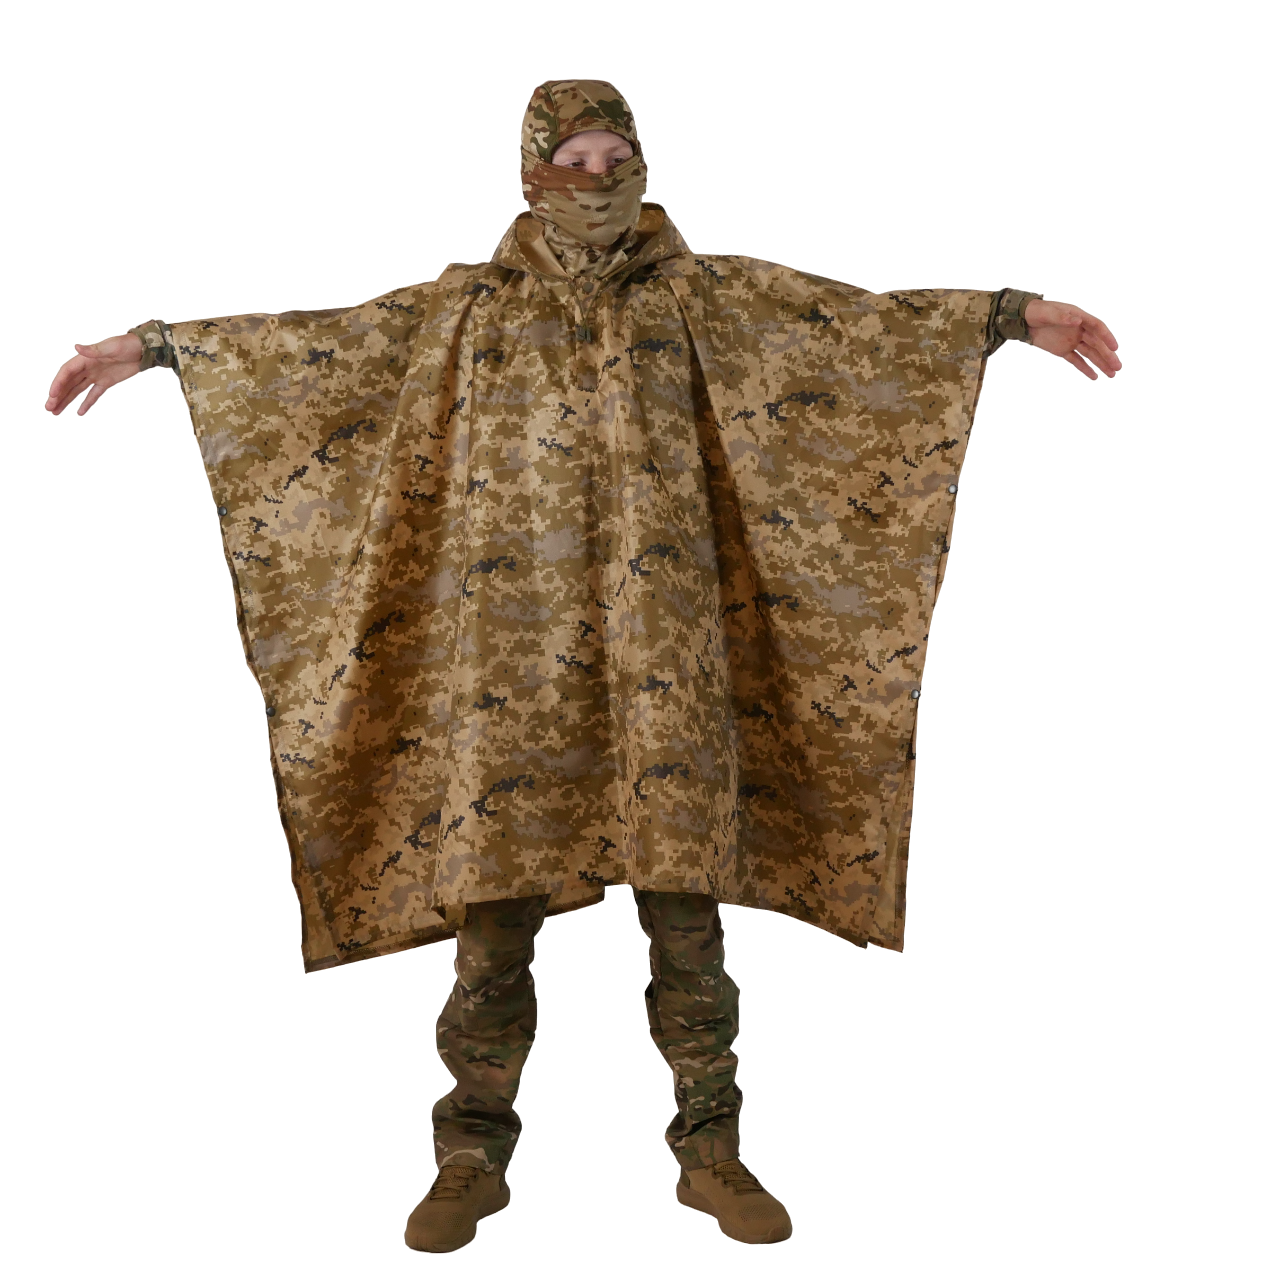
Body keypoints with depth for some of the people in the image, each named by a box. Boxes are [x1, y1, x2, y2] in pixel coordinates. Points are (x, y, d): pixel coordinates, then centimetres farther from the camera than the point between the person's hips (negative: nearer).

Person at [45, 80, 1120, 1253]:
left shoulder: (700, 297, 8)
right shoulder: (467, 310, 10)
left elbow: (862, 322, 3)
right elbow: (306, 345, 11)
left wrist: (1013, 312, -4)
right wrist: (153, 344, 9)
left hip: (661, 660, 0)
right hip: (512, 660, 0)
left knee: (685, 911, 3)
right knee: (495, 910, 3)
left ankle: (710, 1150, 19)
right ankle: (474, 1157, 19)